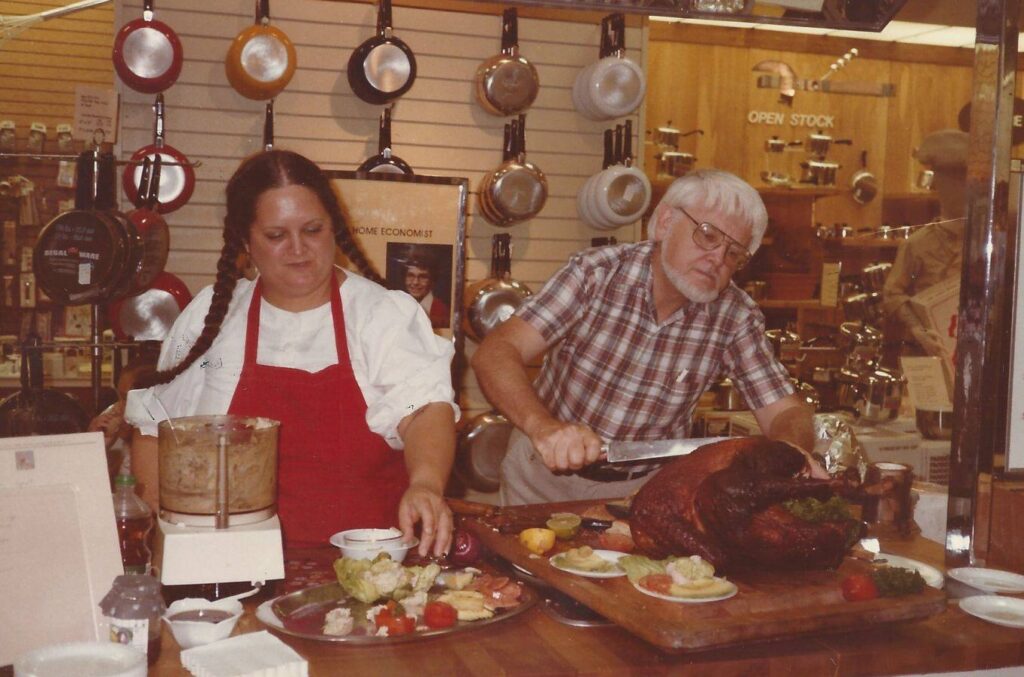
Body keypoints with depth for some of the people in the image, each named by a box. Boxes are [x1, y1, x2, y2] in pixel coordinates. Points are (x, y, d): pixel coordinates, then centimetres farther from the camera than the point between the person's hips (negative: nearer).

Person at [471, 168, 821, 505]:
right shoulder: (596, 272, -15)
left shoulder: (736, 317, -8)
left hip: (646, 487, 2)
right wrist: (543, 426, -42)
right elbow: (495, 353, -23)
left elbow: (786, 412, -6)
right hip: (546, 472, -1)